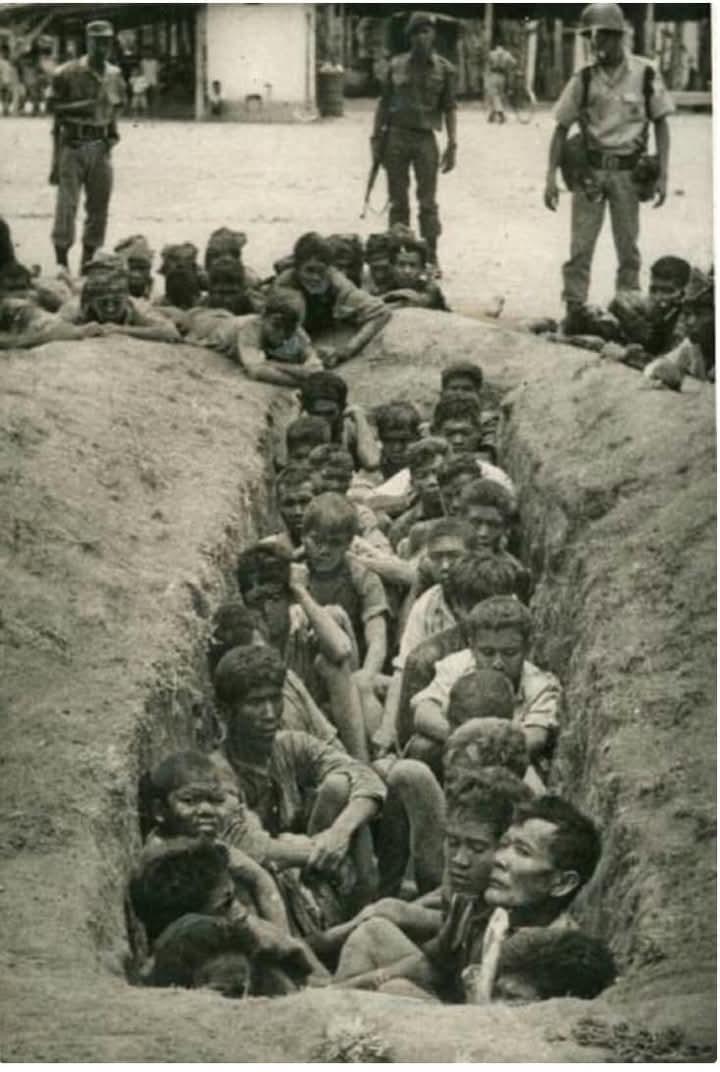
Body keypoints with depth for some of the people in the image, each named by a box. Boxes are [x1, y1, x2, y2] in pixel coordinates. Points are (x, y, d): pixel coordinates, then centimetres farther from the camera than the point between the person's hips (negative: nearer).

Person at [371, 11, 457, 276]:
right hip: (396, 137, 1)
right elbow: (384, 103, 8)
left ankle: (431, 258, 3)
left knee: (428, 202, -2)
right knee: (398, 202, 6)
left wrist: (452, 144, -5)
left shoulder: (444, 69, 1)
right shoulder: (396, 65, 5)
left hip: (425, 138, -1)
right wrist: (376, 137, 3)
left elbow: (449, 108, 2)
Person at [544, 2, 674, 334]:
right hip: (589, 169, 0)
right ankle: (574, 310, 2)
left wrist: (662, 175, -4)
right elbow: (562, 128, 3)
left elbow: (661, 124, 3)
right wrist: (551, 177, -4)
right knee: (581, 244, -3)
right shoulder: (583, 80, -2)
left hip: (627, 171, 0)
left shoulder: (645, 75, -3)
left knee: (628, 247, 7)